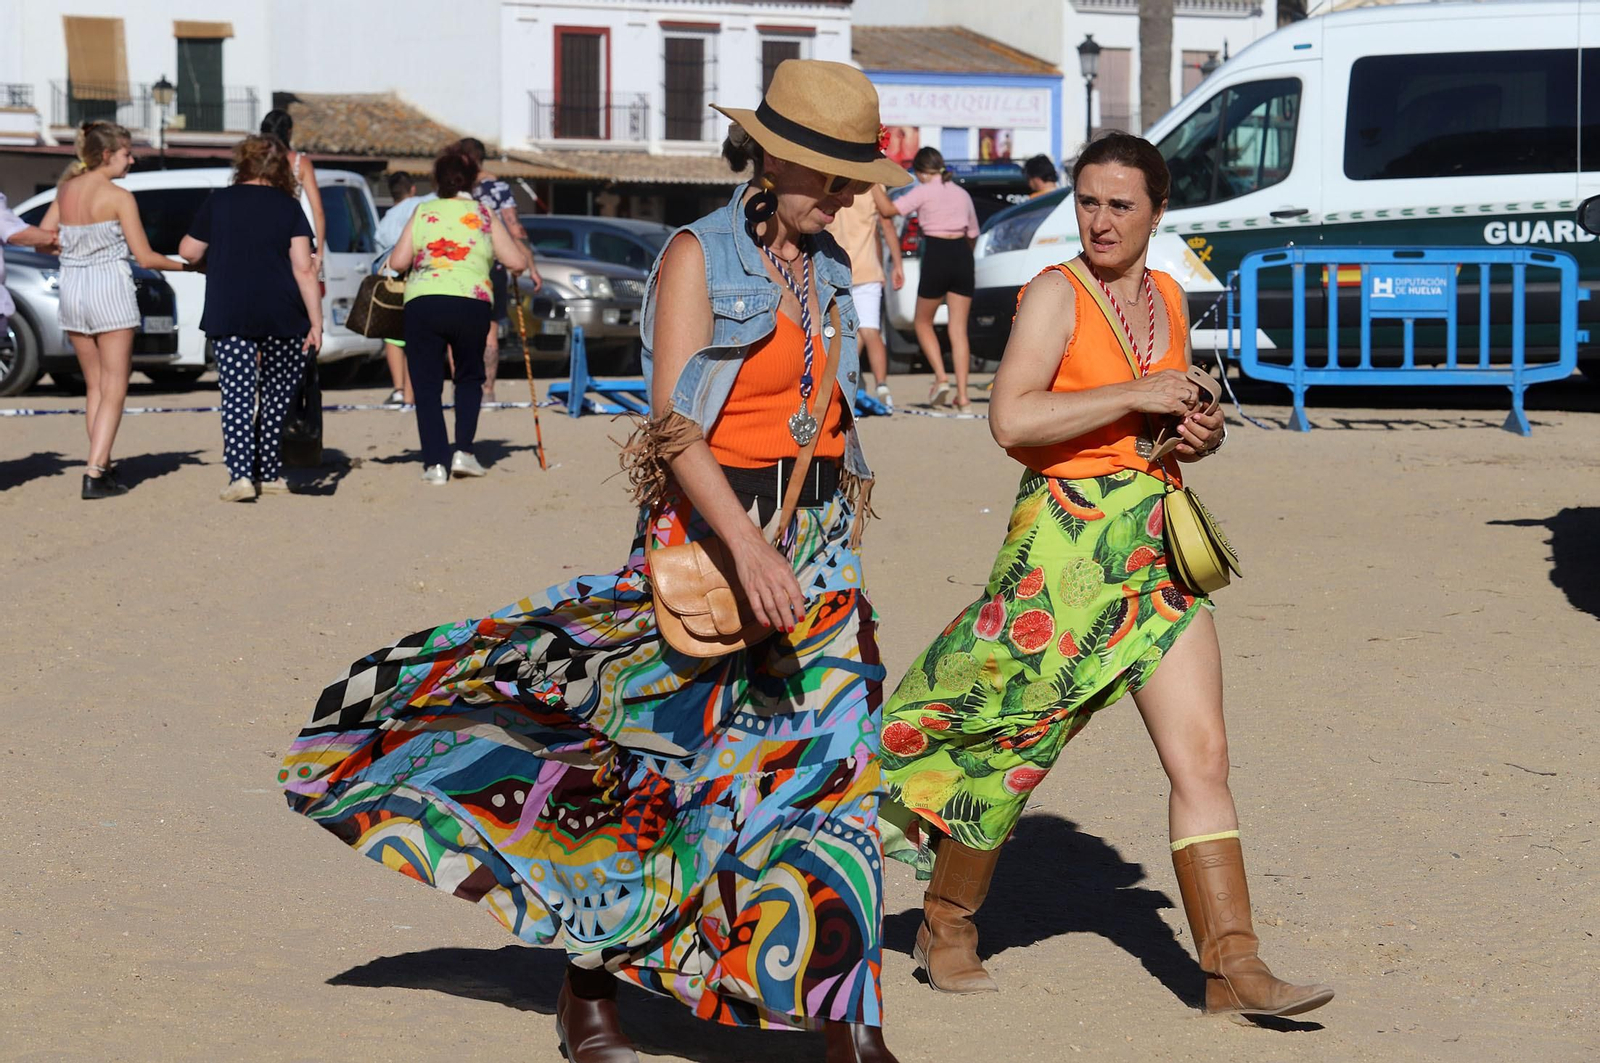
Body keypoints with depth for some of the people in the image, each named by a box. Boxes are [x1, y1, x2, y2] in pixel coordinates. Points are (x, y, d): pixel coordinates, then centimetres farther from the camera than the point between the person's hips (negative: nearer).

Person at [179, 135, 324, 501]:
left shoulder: (218, 201, 3)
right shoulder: (289, 208, 2)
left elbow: (189, 252, 10)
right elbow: (304, 269, -5)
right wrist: (316, 322, -4)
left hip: (229, 316, 0)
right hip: (283, 319, 0)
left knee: (237, 395, -4)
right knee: (278, 396, 12)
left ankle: (241, 474, -17)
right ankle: (270, 474, 16)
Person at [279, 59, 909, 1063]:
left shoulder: (829, 268, 11)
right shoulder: (699, 257, -9)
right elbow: (675, 424, -18)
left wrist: (841, 556, 19)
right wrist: (747, 545, -30)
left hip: (818, 544, 6)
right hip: (709, 532, -6)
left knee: (831, 765, 1)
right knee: (663, 755, -1)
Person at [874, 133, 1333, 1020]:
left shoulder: (1168, 297, 12)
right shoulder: (1055, 294, -7)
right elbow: (1010, 419, -21)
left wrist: (1199, 433, 3)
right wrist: (1136, 396, -19)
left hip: (1157, 552, 5)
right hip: (1065, 545, -5)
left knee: (1202, 755, -3)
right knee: (1012, 743, 6)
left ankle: (1232, 967, -3)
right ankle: (947, 923, 27)